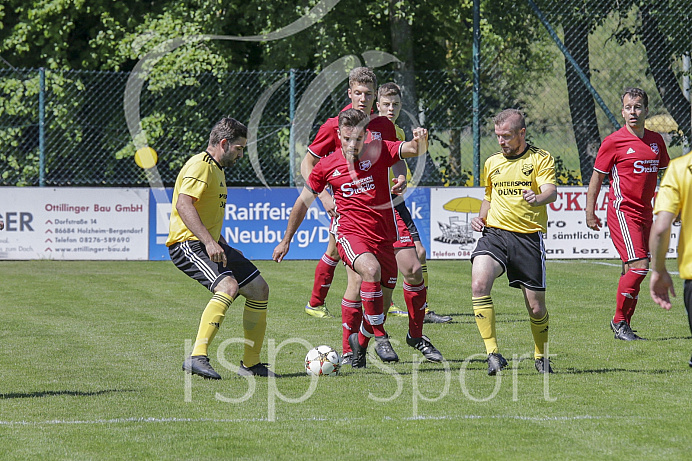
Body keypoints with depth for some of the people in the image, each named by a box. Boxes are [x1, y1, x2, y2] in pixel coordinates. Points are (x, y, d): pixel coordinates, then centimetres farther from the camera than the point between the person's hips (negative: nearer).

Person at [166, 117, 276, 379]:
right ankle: (198, 357, -36)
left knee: (259, 289, 8)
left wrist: (223, 247, 28)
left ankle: (250, 364, 14)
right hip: (188, 243, -10)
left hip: (211, 245, 10)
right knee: (228, 286, -31)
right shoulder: (200, 166, -12)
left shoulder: (217, 170, 22)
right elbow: (183, 204, -26)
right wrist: (209, 242, -33)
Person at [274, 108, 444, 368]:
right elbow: (304, 202, 13)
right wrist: (286, 240, 16)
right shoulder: (327, 166, 1)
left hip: (384, 236, 2)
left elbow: (416, 150, -14)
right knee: (371, 269, -33)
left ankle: (360, 340, 33)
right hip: (350, 234, -2)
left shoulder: (379, 152, -1)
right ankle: (380, 337, -22)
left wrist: (421, 140, -39)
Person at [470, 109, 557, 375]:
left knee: (536, 307, 2)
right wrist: (481, 217, 10)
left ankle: (541, 357, 29)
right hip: (495, 233, 3)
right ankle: (492, 352, -23)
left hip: (529, 238, -3)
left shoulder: (540, 159, 1)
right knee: (479, 284, -26)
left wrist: (537, 198, -38)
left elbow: (551, 192, -15)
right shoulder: (492, 163, 16)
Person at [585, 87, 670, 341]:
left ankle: (624, 326, 12)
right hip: (622, 211, -6)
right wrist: (590, 213, -3)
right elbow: (597, 177, -1)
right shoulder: (613, 142, -6)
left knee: (631, 270, 7)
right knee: (639, 266, -16)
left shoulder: (656, 140, 10)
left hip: (645, 212, 6)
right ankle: (619, 321, -4)